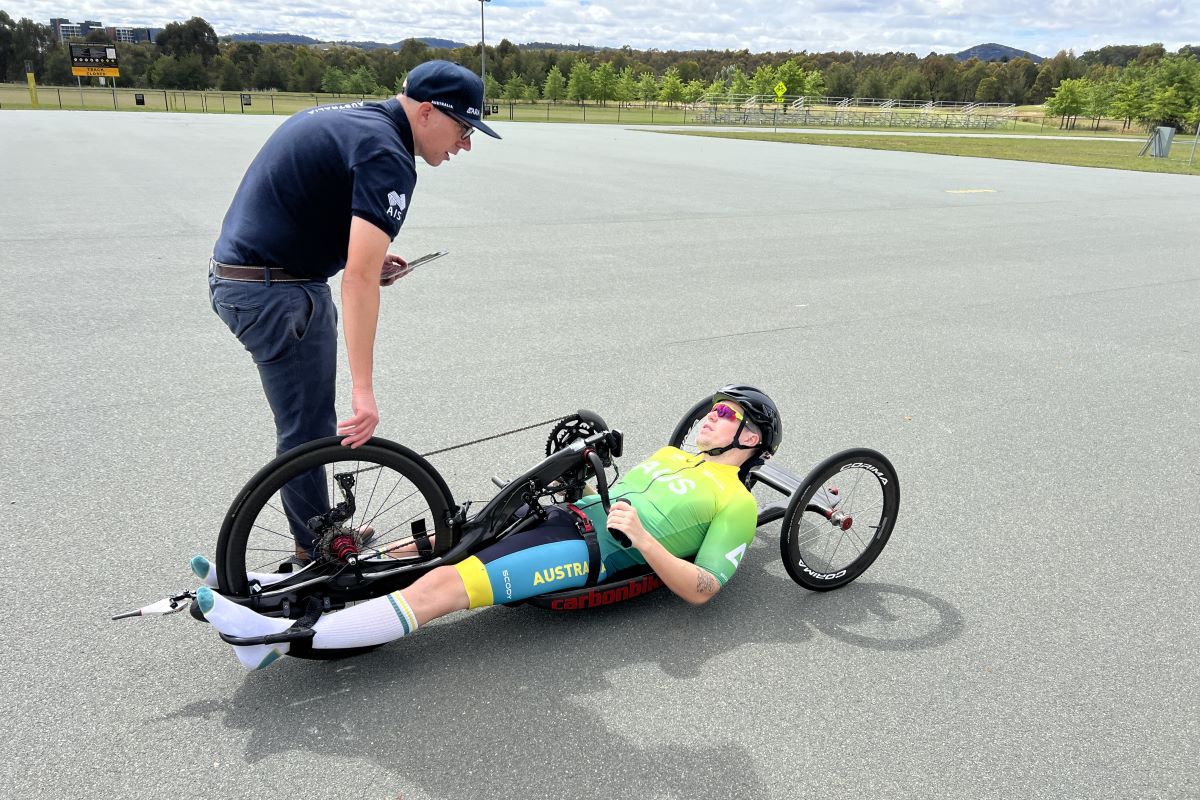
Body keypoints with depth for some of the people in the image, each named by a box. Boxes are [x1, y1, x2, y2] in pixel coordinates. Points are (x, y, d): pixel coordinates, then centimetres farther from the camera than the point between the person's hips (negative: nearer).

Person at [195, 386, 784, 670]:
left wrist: (641, 536, -19)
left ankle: (275, 637, -27)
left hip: (598, 553, -8)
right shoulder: (671, 455, 26)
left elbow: (701, 589, -8)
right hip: (563, 517, 8)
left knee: (442, 586, -25)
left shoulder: (736, 503, 3)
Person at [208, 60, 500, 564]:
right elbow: (358, 279, -28)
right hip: (276, 293, -10)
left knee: (308, 424, 19)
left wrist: (367, 257, 7)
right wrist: (363, 390, -29)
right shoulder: (387, 158, -19)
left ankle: (319, 536, 33)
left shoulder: (349, 117, 11)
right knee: (309, 432, 1)